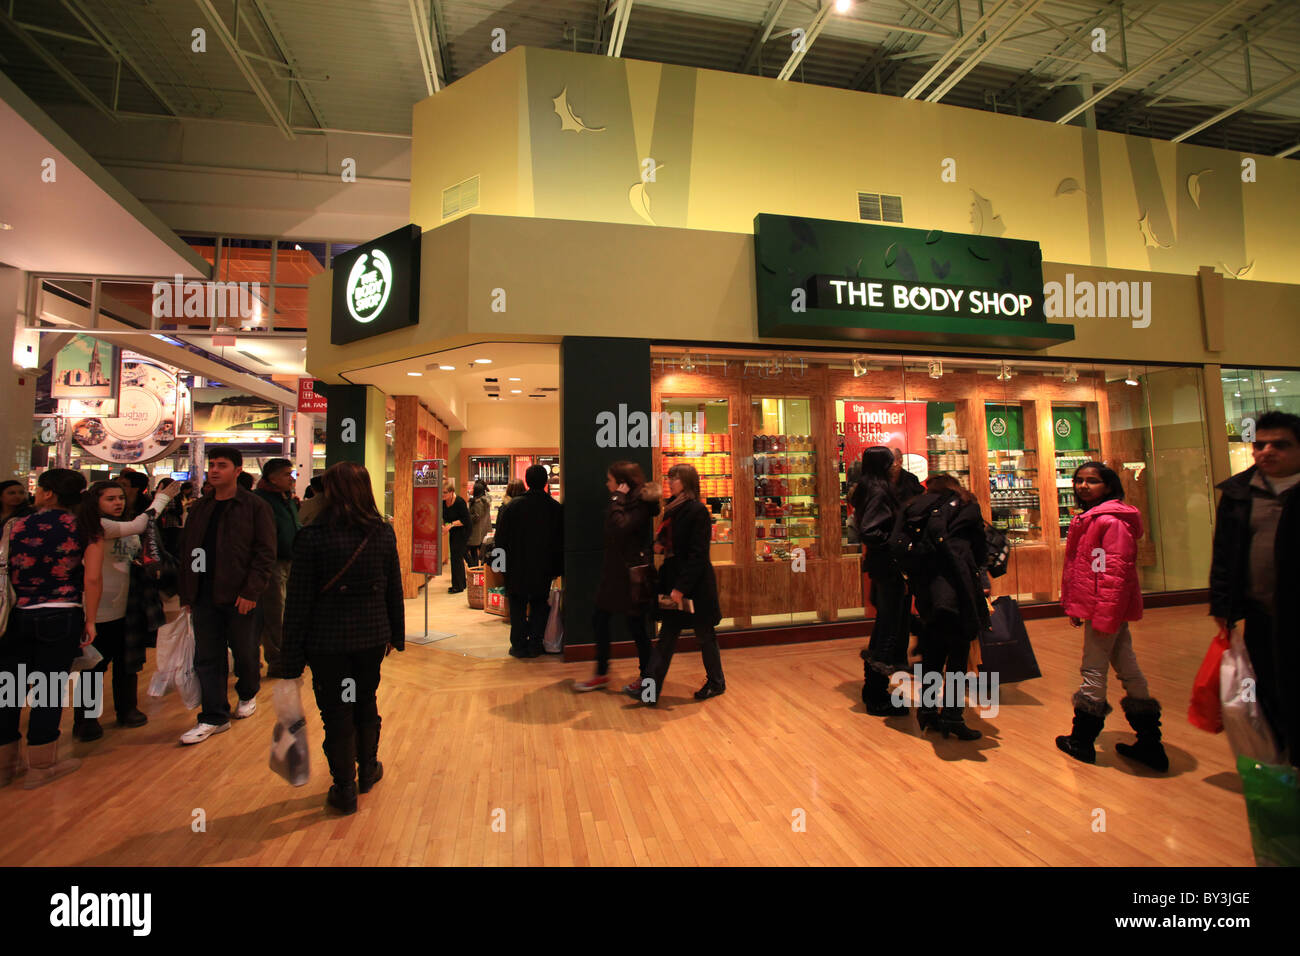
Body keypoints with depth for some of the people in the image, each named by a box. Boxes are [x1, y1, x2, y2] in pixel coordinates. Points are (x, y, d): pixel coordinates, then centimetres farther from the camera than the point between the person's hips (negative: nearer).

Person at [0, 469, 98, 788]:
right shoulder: (84, 529, -6)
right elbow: (92, 579, -11)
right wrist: (90, 621, -2)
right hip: (62, 618, -2)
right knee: (50, 688, 8)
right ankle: (42, 765, 19)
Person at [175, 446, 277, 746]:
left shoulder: (255, 507, -6)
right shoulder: (200, 508, 11)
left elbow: (265, 552, -10)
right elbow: (186, 550, 16)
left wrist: (251, 591, -18)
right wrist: (186, 593, 10)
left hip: (239, 596, -5)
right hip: (204, 596, 5)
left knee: (244, 652, 10)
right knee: (207, 658, 6)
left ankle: (248, 695, 36)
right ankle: (214, 718, 16)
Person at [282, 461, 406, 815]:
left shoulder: (311, 536, -13)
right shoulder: (383, 532, -3)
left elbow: (299, 600, -11)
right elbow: (394, 589, 4)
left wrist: (293, 656, -4)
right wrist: (396, 634, 15)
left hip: (328, 640, -3)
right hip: (372, 636, 4)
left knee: (336, 712, 10)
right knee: (366, 702, 22)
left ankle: (345, 789, 23)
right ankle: (368, 770, 38)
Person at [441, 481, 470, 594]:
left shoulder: (459, 502, -22)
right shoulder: (443, 502, -1)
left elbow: (465, 520, -22)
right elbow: (444, 517, 13)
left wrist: (452, 524, -27)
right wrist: (442, 523, -6)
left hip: (462, 531, -8)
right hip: (453, 532, 8)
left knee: (457, 557, -9)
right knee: (456, 557, 12)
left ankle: (458, 586, -2)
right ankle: (462, 583, 24)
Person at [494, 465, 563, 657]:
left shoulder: (513, 506, -10)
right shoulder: (556, 508, -5)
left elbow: (501, 538, -4)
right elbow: (560, 542, 1)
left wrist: (503, 563, 6)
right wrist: (557, 568, 10)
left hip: (517, 569, -1)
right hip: (544, 569, 1)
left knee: (518, 607, 10)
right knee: (539, 606, 13)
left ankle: (519, 645, 13)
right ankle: (535, 645, 16)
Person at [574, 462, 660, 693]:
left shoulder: (640, 505, -15)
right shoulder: (626, 502, 12)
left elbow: (619, 528, -30)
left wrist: (618, 499, -23)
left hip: (632, 574, -10)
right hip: (614, 572, 10)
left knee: (636, 626, 3)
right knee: (599, 621, 12)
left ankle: (646, 676, 21)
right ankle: (601, 674, 26)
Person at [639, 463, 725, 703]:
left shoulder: (698, 511, -15)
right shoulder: (672, 509, 9)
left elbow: (698, 554, -19)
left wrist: (681, 587, -20)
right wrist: (660, 546, -2)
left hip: (696, 585, -8)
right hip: (674, 580, 8)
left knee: (705, 635, 9)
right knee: (667, 635, 7)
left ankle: (716, 682, 29)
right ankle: (651, 689, 10)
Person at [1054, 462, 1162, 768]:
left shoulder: (1111, 520, -17)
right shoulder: (1088, 518, 15)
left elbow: (1115, 570, -22)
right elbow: (1080, 567, 19)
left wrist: (1103, 613, -24)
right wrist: (1075, 606, 20)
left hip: (1106, 605, -10)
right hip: (1110, 608, 10)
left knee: (1094, 668, 1)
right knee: (1126, 665, 14)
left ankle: (1082, 741, 14)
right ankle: (1150, 744, 24)